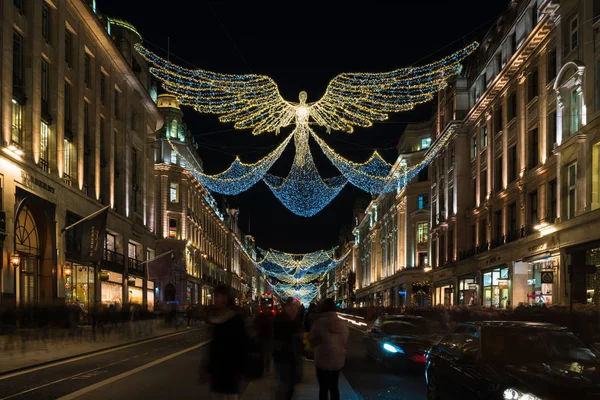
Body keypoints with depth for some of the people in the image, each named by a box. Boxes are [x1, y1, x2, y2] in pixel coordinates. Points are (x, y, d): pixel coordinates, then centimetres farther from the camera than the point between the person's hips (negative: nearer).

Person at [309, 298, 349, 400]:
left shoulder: (319, 323, -15)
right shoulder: (342, 323, -1)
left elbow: (312, 341, -3)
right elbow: (345, 342, 8)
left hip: (323, 360, -5)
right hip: (338, 360, 5)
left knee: (323, 388, 5)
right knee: (334, 387, 17)